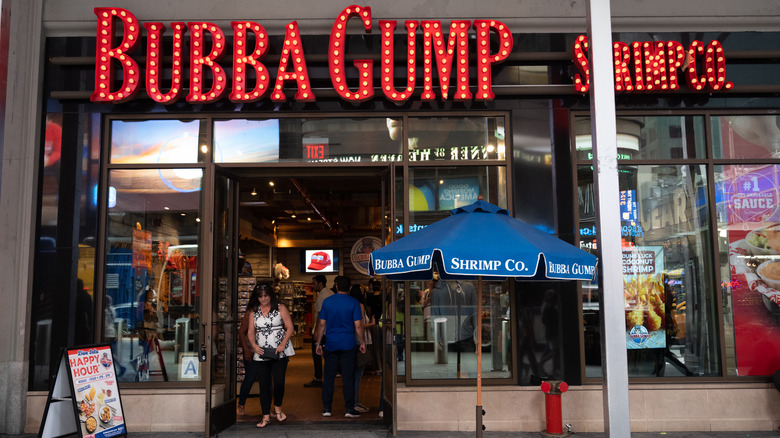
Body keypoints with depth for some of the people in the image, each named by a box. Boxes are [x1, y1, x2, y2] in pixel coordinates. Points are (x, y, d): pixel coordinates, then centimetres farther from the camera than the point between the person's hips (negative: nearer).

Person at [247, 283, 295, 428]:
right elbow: (251, 331, 10)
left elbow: (289, 328, 0)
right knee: (264, 385, 2)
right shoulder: (254, 311, 11)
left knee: (279, 382, -7)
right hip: (261, 353, 3)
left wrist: (283, 344, -13)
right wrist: (254, 345, -8)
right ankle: (266, 416, 12)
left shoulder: (280, 308, 2)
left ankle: (277, 408, 20)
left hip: (280, 352, -2)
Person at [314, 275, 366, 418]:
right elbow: (358, 326, -7)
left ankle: (326, 408, 13)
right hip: (348, 345, -2)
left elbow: (321, 324, 5)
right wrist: (362, 342, 4)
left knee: (328, 377, 9)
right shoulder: (354, 303, -4)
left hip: (330, 344, 2)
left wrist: (319, 343, 12)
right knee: (348, 377, 2)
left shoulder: (327, 302, 3)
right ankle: (349, 409, 4)